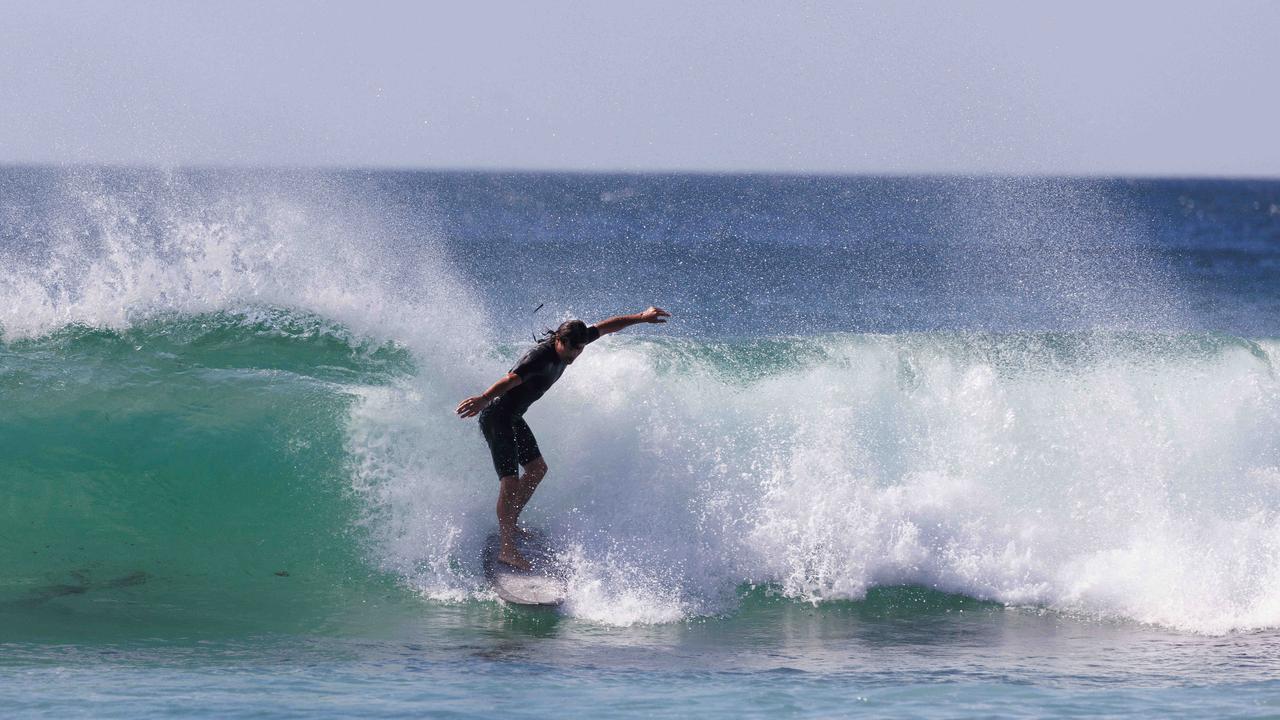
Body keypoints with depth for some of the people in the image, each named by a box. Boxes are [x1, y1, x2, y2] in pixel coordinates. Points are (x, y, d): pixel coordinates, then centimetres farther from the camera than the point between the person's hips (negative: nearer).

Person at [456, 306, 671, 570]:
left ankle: (509, 525, 32)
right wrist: (483, 399, -60)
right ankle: (507, 549, -11)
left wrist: (642, 317, 17)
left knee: (537, 469, 19)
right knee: (510, 483, -14)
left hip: (513, 418, 10)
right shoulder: (542, 357, -30)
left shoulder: (571, 342, -3)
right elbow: (510, 380, -45)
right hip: (496, 417, -10)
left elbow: (605, 327, 11)